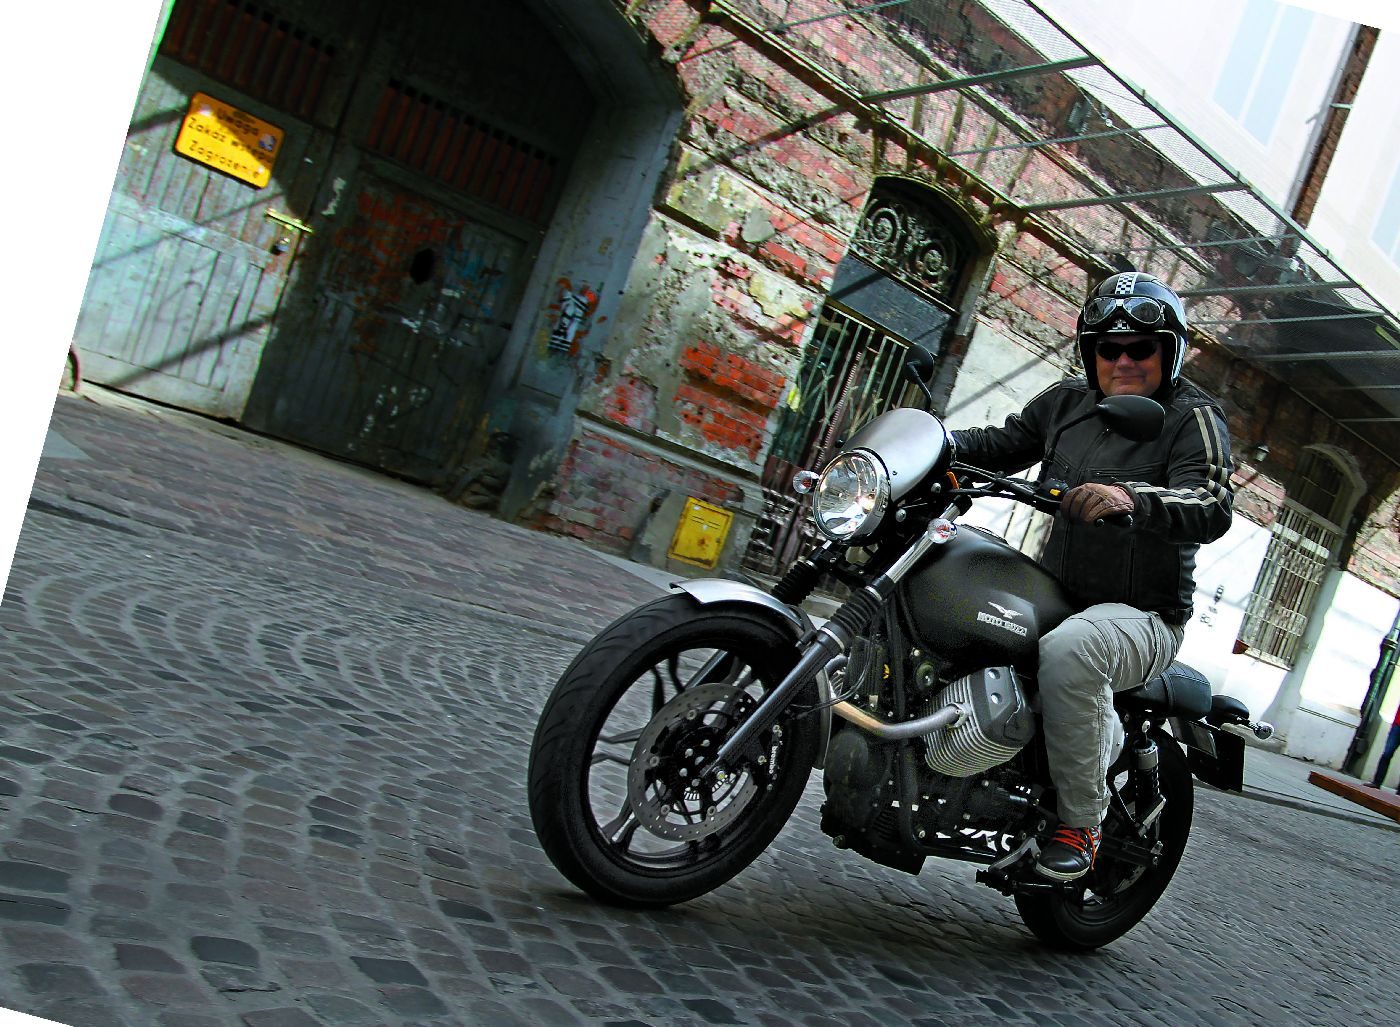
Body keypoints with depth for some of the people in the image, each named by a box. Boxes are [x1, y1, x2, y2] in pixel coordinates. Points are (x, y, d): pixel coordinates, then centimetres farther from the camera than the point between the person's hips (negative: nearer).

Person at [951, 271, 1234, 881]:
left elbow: (1213, 507, -21)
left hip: (1141, 618, -6)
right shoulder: (1067, 401, 11)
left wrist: (1130, 497, -42)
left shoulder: (1193, 417, -6)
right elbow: (1004, 444, 15)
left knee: (1067, 652, -37)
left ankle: (1081, 826, -21)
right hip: (1050, 594, 7)